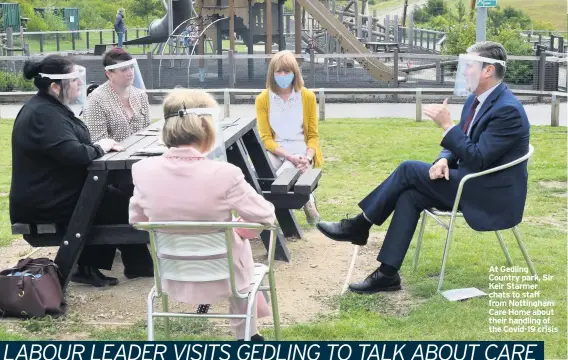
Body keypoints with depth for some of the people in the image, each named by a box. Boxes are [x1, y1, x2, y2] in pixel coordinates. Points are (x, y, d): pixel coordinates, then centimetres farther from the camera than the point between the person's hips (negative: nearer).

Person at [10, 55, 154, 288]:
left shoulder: (46, 108, 11)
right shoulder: (44, 115, -24)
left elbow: (70, 148, 14)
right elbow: (74, 154, -33)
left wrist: (98, 145, -4)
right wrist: (99, 147, -13)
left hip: (51, 193, 10)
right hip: (47, 202, -10)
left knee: (110, 195, 9)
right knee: (122, 205, -3)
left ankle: (88, 267, 11)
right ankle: (138, 265, 17)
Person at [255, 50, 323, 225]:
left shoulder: (308, 97, 0)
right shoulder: (262, 99, 1)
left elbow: (313, 135, 3)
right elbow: (266, 137, -3)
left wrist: (308, 157, -17)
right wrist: (289, 156, -19)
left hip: (300, 149, -1)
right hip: (275, 150, 1)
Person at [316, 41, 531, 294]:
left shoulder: (507, 110, -22)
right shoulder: (476, 99, 9)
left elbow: (477, 160, -26)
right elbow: (461, 147, 15)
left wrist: (446, 125, -26)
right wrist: (443, 160, -8)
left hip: (491, 195, -9)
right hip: (473, 183, 9)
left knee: (409, 170, -16)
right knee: (410, 195, -11)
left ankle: (360, 225, -2)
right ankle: (388, 273, -11)